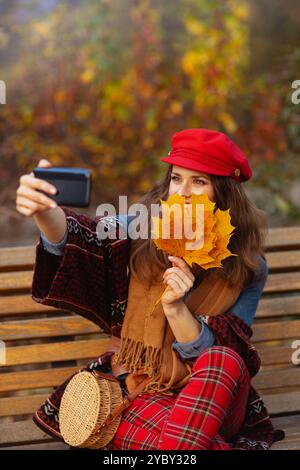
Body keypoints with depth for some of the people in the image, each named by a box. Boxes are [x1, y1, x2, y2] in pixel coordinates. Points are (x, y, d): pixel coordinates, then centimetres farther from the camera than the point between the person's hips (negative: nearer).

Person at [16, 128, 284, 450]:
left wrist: (176, 308, -23)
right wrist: (43, 210, -45)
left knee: (224, 362, -34)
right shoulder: (147, 229, -2)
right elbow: (80, 235, -22)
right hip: (139, 392, -2)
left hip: (208, 400, 2)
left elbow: (216, 364, -6)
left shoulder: (248, 269, -2)